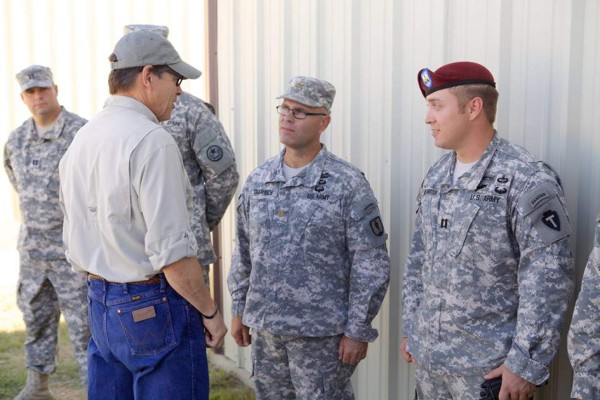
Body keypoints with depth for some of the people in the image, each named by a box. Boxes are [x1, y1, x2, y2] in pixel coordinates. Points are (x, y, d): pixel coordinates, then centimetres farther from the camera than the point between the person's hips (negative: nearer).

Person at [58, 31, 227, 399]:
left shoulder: (81, 140, 8)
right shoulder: (153, 141, -18)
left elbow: (78, 236, 15)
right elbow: (172, 251, -22)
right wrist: (210, 311, -10)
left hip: (99, 303, 9)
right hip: (153, 309, -8)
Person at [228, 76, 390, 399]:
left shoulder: (348, 185, -11)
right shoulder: (257, 180, 5)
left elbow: (371, 265, -11)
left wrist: (357, 331, -12)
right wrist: (238, 309, 12)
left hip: (321, 334, -5)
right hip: (264, 328, 5)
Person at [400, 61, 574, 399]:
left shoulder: (528, 180, -15)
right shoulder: (435, 177, 6)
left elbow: (548, 279, -17)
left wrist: (526, 364, -17)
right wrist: (410, 328, 12)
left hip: (490, 368, -6)